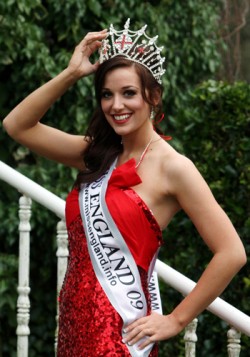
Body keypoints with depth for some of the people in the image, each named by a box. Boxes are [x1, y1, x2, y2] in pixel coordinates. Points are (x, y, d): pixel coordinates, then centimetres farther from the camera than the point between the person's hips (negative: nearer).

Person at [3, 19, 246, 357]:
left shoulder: (171, 166, -11)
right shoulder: (98, 155, 10)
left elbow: (231, 254, -16)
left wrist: (176, 320, -11)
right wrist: (70, 74, 1)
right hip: (74, 324, 7)